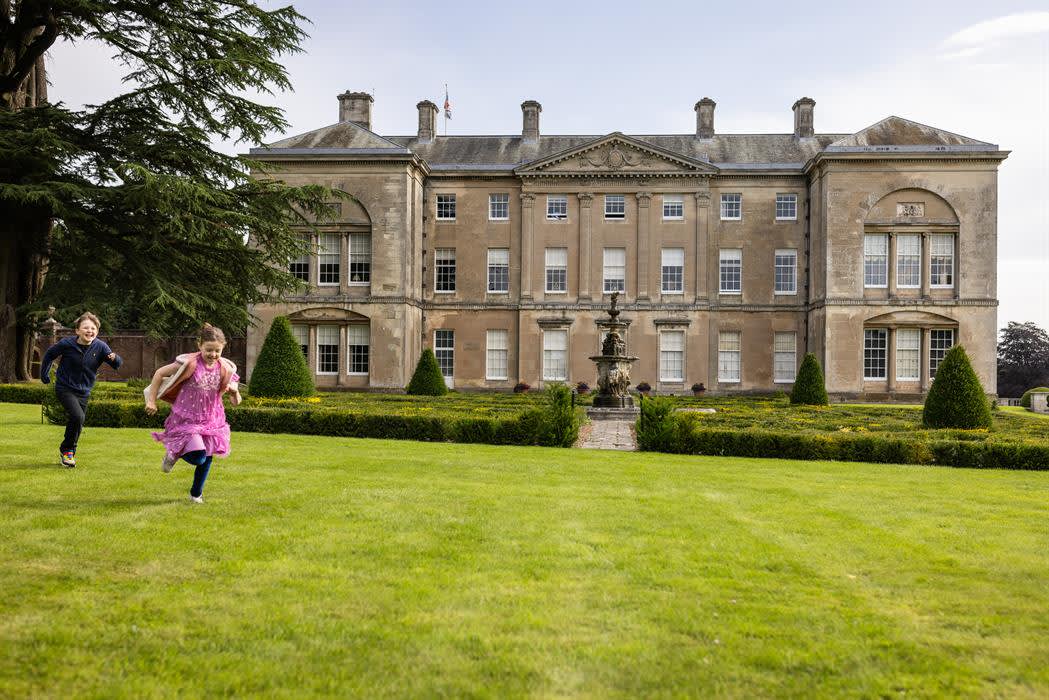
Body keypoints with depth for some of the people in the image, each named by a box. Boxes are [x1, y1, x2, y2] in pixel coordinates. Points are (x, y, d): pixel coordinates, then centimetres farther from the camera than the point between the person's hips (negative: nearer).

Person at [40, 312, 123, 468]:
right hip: (64, 389, -4)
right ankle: (67, 449, -2)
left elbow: (118, 364, -14)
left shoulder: (100, 346, -12)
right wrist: (44, 374, 8)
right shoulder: (67, 344, -16)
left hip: (84, 392, 4)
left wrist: (114, 358, -36)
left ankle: (67, 454, 37)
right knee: (77, 416, -24)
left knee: (77, 424, 12)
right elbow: (49, 354, 2)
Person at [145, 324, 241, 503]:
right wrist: (151, 400, -8)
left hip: (212, 419, 5)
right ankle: (174, 453, 17)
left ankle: (196, 493, 34)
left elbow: (236, 401, 6)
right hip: (187, 419, -5)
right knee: (198, 458, -17)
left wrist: (234, 391, -18)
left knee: (207, 459, 10)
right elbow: (159, 373, -8)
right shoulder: (190, 364, -19)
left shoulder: (224, 369, -6)